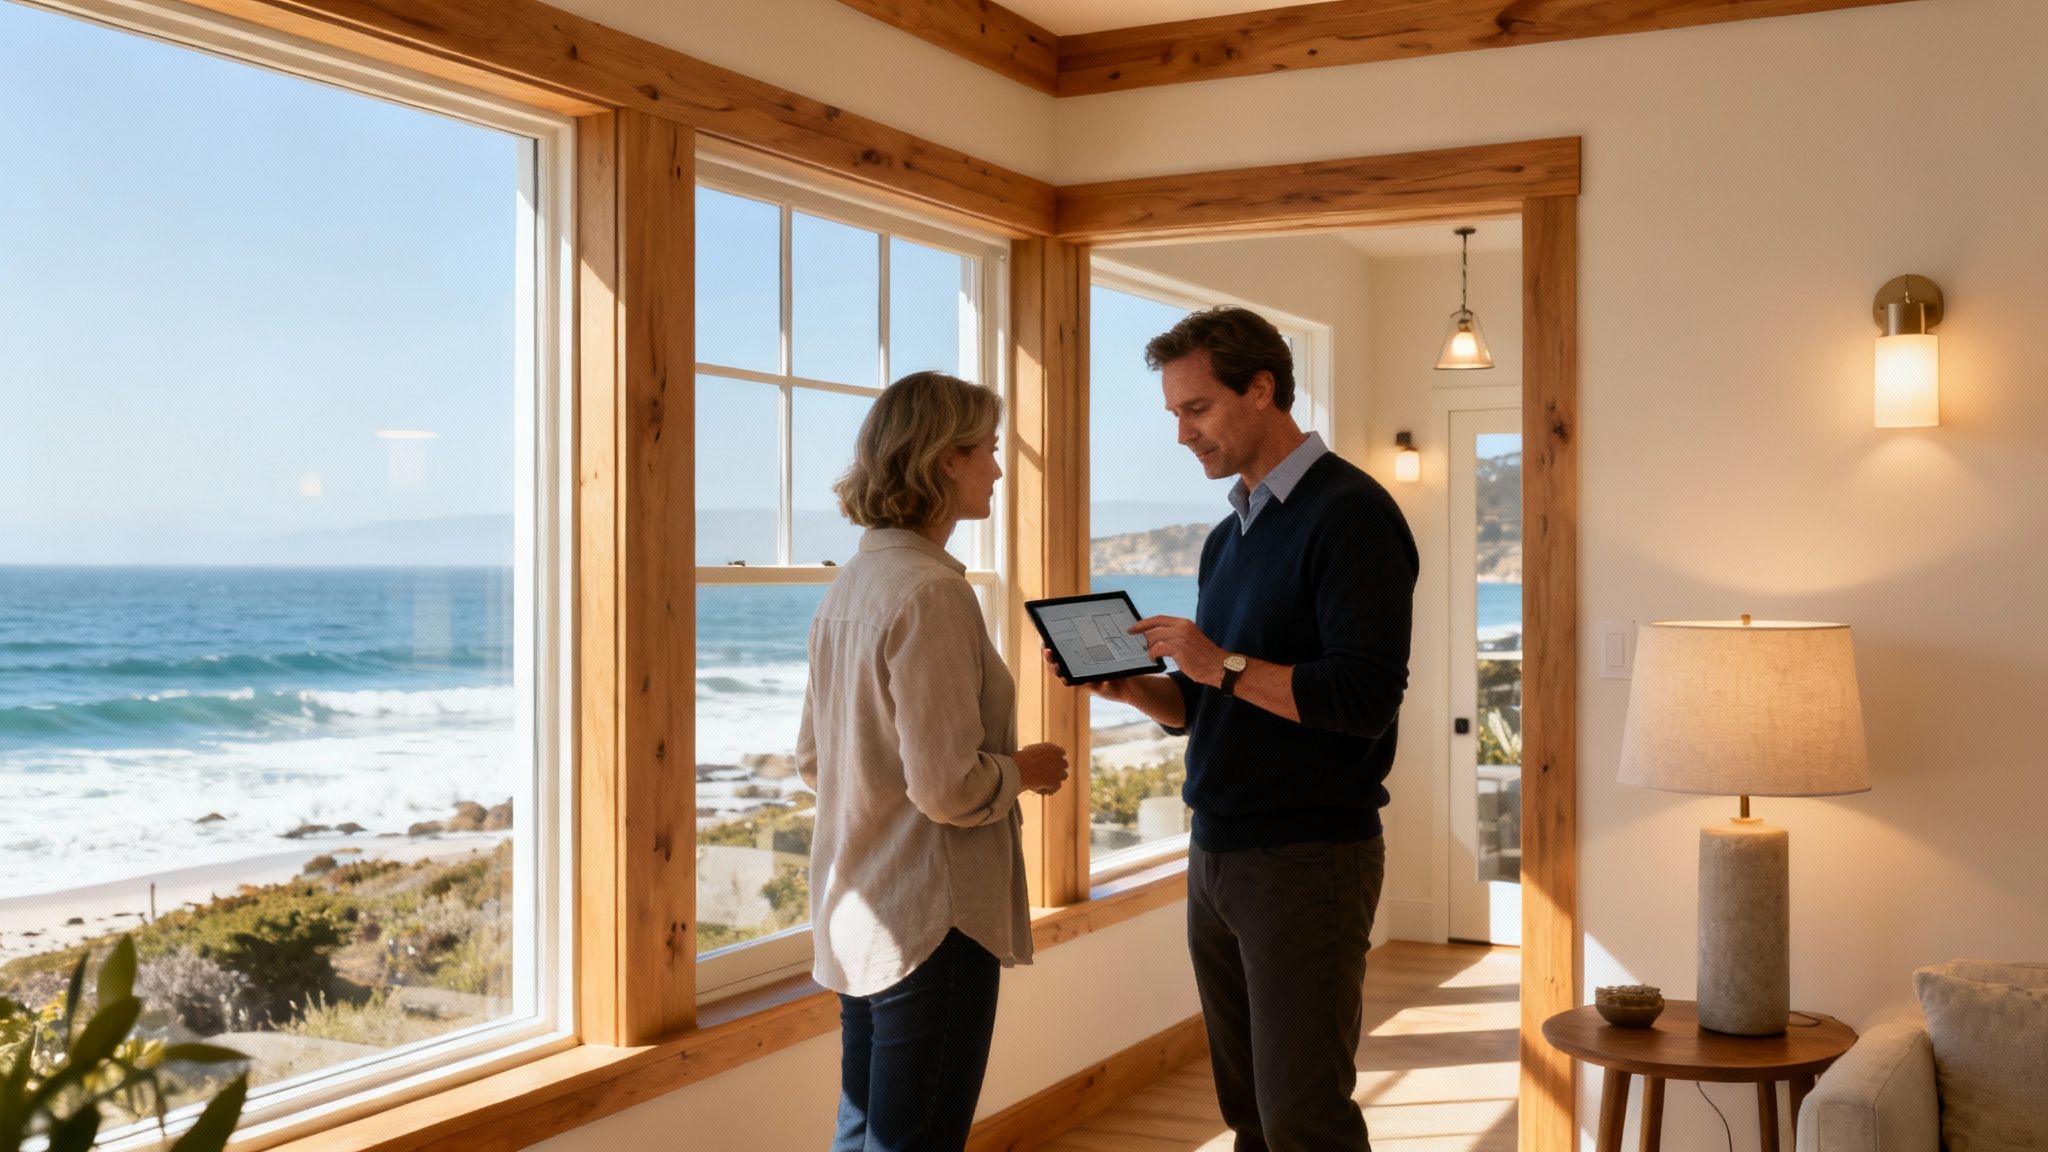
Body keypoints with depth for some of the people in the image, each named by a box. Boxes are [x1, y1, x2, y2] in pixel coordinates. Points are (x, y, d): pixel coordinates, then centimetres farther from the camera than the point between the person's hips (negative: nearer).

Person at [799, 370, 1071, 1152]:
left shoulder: (850, 586, 9)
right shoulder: (932, 591, -19)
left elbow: (812, 759, 16)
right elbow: (950, 789, -22)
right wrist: (1026, 771, -4)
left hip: (855, 914, 9)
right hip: (933, 919, -9)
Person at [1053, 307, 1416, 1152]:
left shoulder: (1348, 513, -11)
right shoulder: (1230, 535, 15)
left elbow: (1365, 698, -20)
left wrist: (1224, 664, -19)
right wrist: (1134, 687, 0)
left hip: (1306, 857, -8)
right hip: (1216, 856, 8)